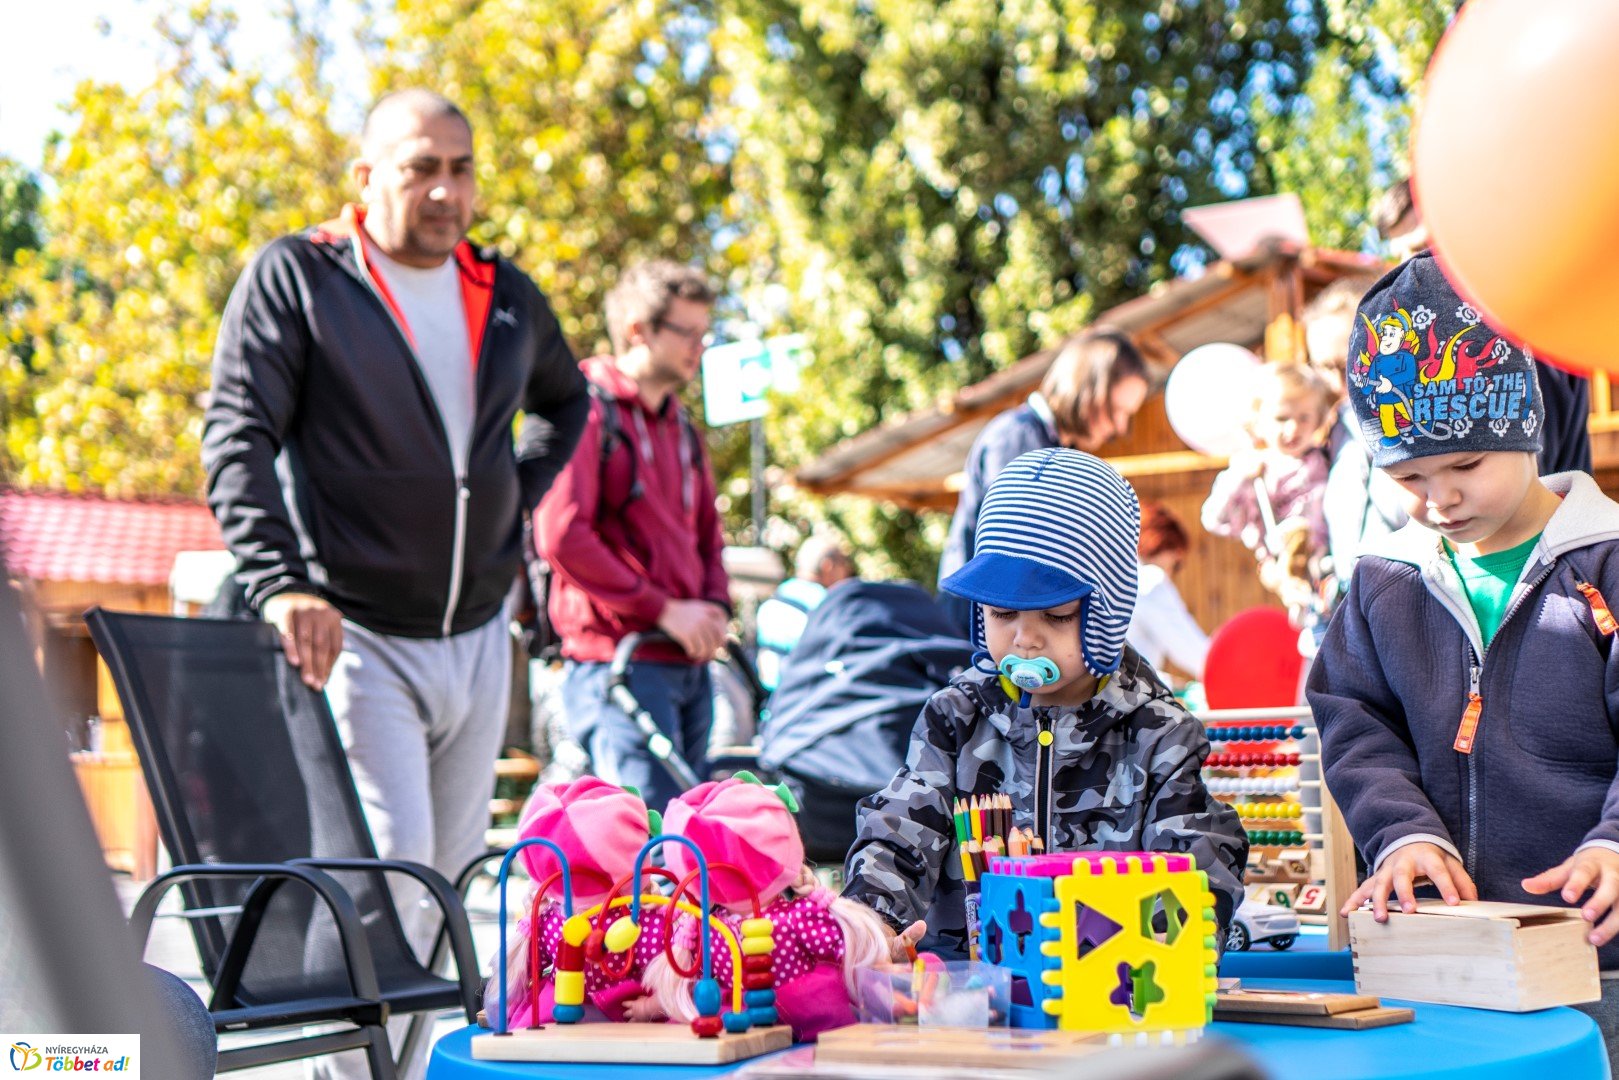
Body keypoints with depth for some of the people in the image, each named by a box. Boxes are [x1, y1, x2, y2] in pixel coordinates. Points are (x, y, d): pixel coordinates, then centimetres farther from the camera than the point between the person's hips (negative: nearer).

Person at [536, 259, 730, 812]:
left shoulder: (682, 429, 20)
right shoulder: (589, 410, -6)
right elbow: (560, 536, -16)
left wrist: (715, 608, 6)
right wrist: (664, 610, -14)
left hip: (689, 663, 8)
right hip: (618, 661, -8)